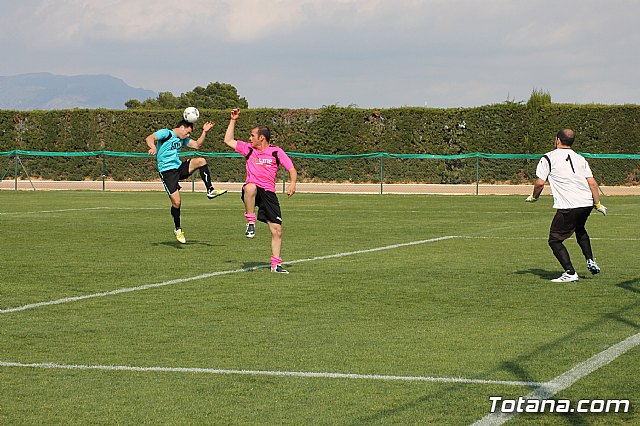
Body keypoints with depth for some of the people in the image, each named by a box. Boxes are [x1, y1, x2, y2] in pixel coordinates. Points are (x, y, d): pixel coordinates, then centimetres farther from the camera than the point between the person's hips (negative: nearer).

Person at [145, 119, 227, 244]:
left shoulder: (182, 139, 16)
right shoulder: (166, 133, -8)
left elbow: (197, 145, 19)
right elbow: (149, 138, -24)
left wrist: (204, 132, 7)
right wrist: (153, 147, -45)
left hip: (179, 167, 7)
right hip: (167, 171, -7)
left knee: (201, 161, -14)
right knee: (176, 202, -11)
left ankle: (210, 191, -9)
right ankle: (178, 229, 10)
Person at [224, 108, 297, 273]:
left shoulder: (276, 152, 2)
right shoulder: (249, 149, 9)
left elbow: (291, 169, 1)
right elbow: (228, 140, 15)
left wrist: (292, 183, -18)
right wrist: (233, 120, 11)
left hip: (269, 193, 0)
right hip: (252, 190, 0)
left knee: (277, 230, -5)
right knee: (250, 187, -40)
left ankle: (276, 264, 6)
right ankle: (250, 223, -29)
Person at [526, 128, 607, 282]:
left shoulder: (548, 158, 2)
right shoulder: (580, 158, 16)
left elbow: (540, 183, -5)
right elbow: (592, 183, 8)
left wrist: (534, 197, 13)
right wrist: (597, 204, 13)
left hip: (568, 206, -6)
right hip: (587, 203, 6)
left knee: (555, 240, 4)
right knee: (579, 228, 35)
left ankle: (570, 273, -8)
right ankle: (590, 261, 27)